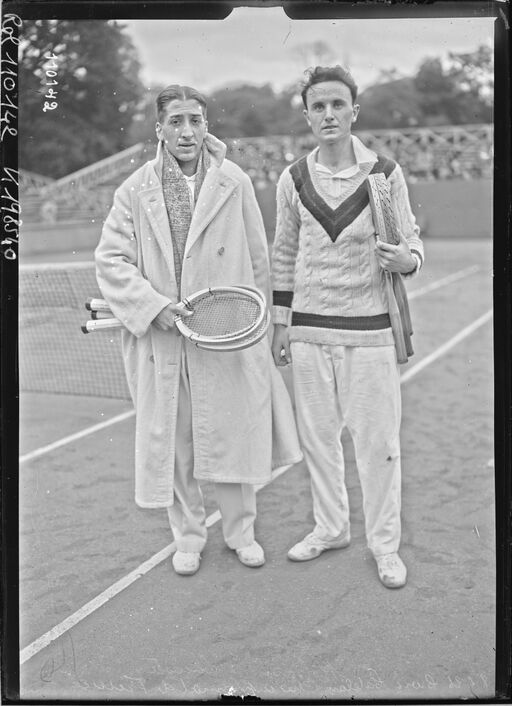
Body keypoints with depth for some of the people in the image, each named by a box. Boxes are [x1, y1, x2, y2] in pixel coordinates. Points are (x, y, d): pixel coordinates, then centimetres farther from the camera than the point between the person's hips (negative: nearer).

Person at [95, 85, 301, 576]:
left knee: (232, 436, 9)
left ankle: (239, 530, 31)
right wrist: (153, 306, -14)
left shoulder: (235, 184, 0)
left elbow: (258, 261, 5)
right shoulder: (135, 191, 0)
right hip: (161, 341, 1)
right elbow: (110, 260, 0)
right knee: (171, 442, 9)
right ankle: (188, 536, 29)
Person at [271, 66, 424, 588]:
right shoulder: (293, 179, 4)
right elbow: (284, 254, 12)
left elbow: (412, 239, 6)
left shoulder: (385, 173, -2)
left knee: (377, 440, 3)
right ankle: (330, 527, 32)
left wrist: (407, 259, -18)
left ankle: (384, 544, 21)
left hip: (369, 329, -2)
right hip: (309, 329, 3)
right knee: (316, 434, 12)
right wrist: (281, 321, 10)